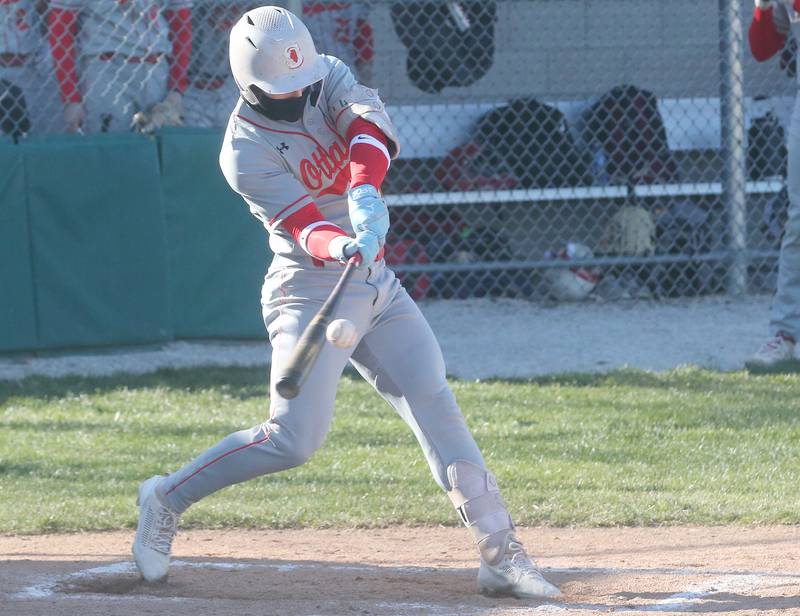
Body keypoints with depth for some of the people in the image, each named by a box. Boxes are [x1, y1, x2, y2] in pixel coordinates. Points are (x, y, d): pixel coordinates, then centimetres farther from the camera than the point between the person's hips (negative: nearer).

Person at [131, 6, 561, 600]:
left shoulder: (329, 77, -2)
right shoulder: (245, 151, -17)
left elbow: (369, 123, -23)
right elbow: (303, 226, -28)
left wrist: (365, 190, -42)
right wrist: (343, 247, -50)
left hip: (376, 284, 6)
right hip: (311, 292, -6)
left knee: (436, 405, -3)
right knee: (293, 439, -12)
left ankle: (501, 554, -5)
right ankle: (168, 498, 7)